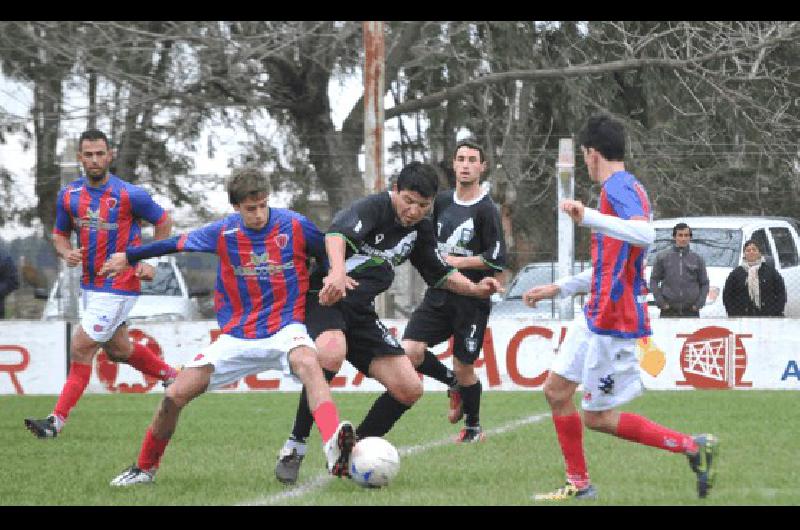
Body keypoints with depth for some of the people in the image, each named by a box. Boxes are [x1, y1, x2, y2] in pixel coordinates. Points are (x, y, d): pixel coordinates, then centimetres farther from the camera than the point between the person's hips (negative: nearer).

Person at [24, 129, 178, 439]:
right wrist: (66, 253, -9)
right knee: (118, 349, 20)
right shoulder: (68, 195, 0)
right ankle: (170, 375, 44)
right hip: (89, 284, 7)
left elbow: (163, 221, 0)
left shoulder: (130, 195, -14)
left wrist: (150, 261, -6)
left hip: (120, 286, -7)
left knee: (81, 347, -11)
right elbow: (60, 234, 13)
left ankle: (58, 420, -8)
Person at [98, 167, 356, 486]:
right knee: (175, 395, -4)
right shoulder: (223, 232, -3)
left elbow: (330, 258, 8)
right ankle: (144, 468, 21)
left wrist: (332, 285, -11)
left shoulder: (295, 226, -9)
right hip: (237, 337, 3)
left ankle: (335, 448, -61)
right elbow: (177, 243, 14)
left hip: (285, 327, -3)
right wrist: (129, 256, 23)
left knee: (307, 364, -39)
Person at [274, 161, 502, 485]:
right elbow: (338, 231, -36)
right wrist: (337, 271, -56)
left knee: (409, 389, -1)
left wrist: (475, 289, 5)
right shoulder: (374, 207, -15)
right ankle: (294, 449, -27)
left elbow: (439, 273, 24)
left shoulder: (421, 229, 9)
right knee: (331, 354, -39)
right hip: (324, 298, -8)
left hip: (361, 312, 8)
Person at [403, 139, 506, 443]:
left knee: (464, 368, 0)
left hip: (471, 300, -5)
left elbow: (497, 260, -14)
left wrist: (456, 262, -12)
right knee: (410, 352, -12)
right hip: (439, 295, 5)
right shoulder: (442, 201, 8)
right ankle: (453, 384, 16)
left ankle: (473, 427, 23)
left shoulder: (486, 210, -10)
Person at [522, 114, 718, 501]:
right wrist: (559, 289, 31)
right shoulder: (625, 188, 17)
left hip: (613, 321, -10)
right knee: (556, 390, 10)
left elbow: (645, 234, -36)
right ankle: (579, 485, 15)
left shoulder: (618, 187, -15)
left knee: (598, 418, -4)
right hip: (596, 316, 10)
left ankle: (694, 447, 0)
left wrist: (589, 218, -45)